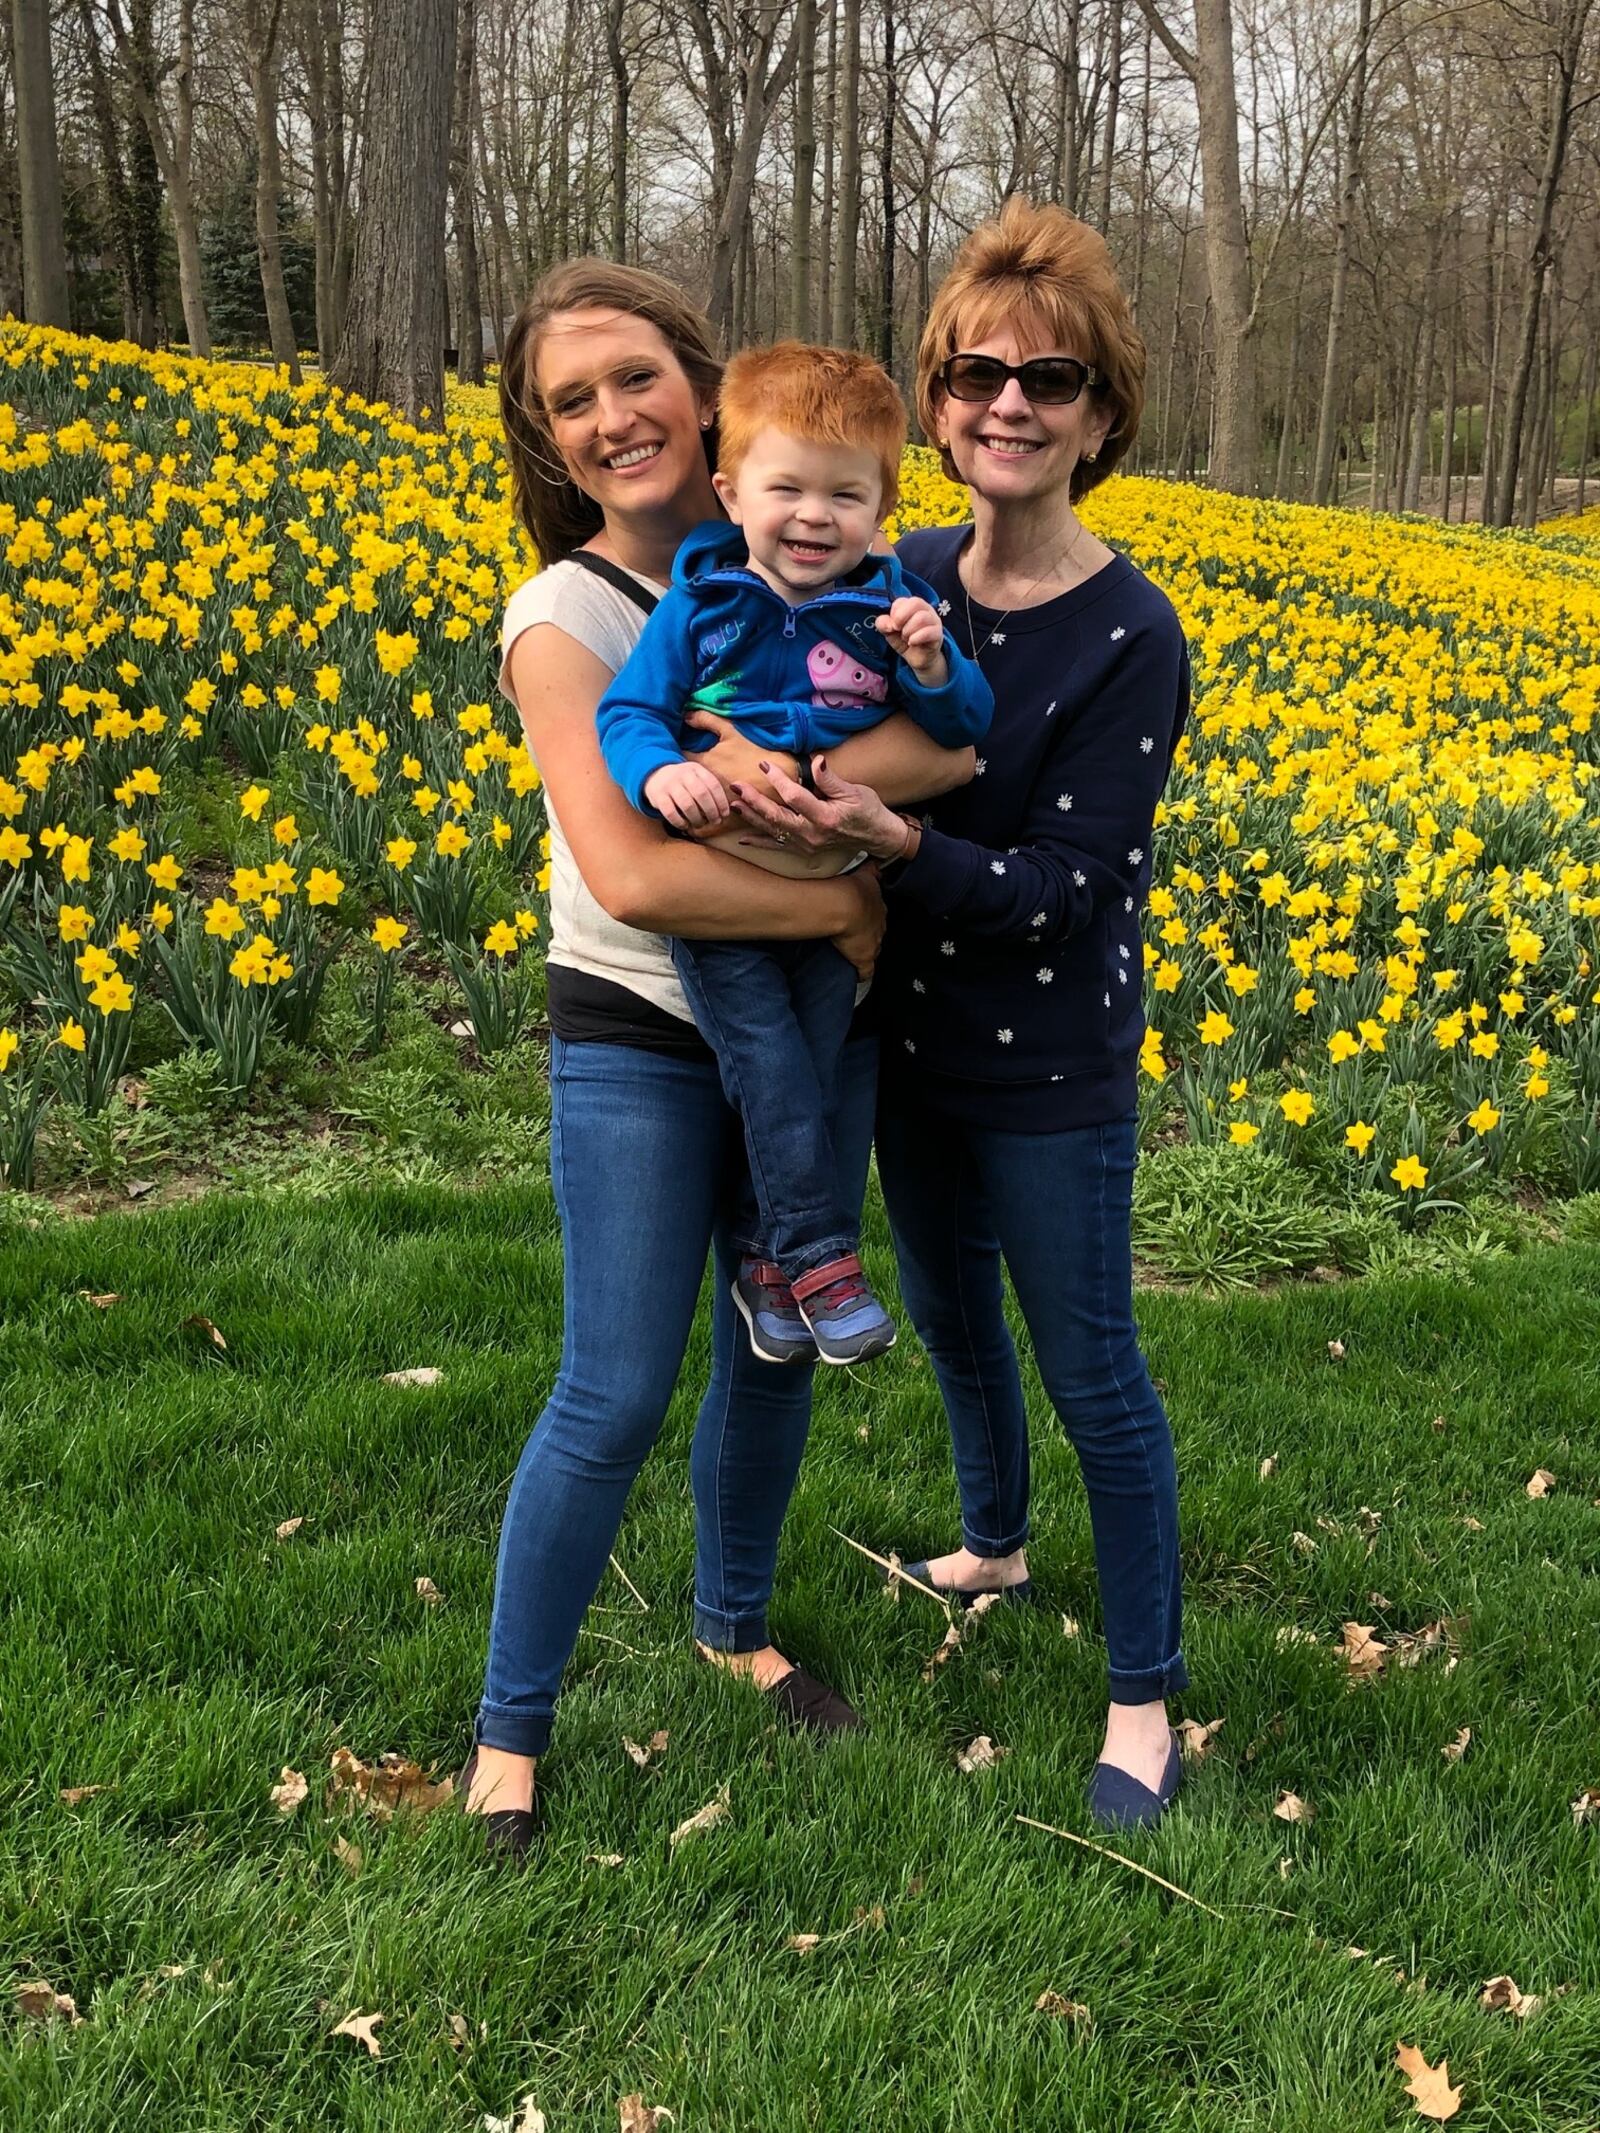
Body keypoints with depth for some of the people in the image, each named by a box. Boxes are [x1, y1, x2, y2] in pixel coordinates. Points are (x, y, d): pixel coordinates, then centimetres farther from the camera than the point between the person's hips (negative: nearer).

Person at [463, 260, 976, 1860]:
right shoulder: (563, 615, -14)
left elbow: (954, 741, -16)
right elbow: (627, 877, -26)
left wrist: (800, 768, -33)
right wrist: (841, 902, -19)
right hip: (639, 1044, -4)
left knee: (776, 1351, 17)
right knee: (615, 1398, -3)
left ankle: (733, 1620, 42)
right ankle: (508, 1725, 18)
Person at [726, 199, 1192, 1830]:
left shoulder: (1130, 638, -19)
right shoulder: (901, 576, -2)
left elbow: (1066, 887, -21)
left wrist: (891, 840, -35)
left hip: (1052, 1072, -6)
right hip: (910, 1039, 7)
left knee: (1092, 1377, 5)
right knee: (947, 1314, 24)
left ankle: (1144, 1698, 23)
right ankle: (994, 1547, 51)